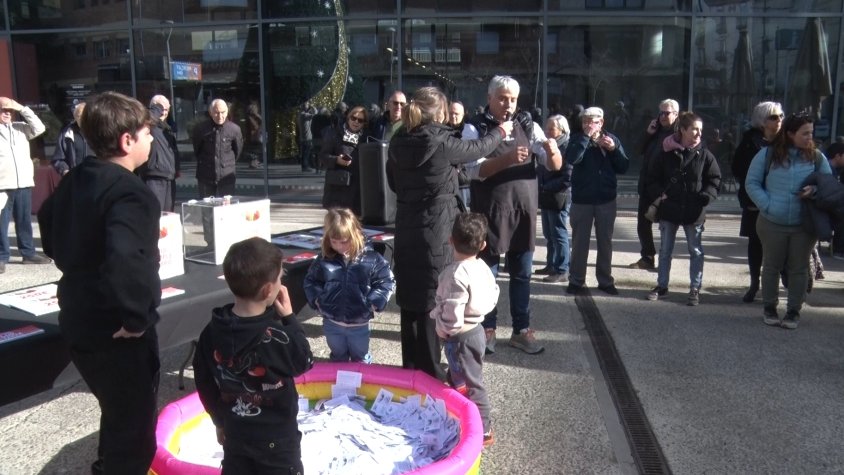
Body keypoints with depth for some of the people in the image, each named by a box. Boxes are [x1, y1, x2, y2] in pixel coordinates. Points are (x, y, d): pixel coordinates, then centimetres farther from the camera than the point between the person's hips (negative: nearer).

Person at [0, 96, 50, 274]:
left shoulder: (21, 128, 13)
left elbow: (39, 128, 0)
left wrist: (22, 109, -2)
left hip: (24, 183, 4)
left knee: (25, 221, 12)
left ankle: (29, 253, 21)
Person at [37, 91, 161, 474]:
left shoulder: (74, 180, 5)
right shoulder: (130, 193, -23)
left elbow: (50, 233, 21)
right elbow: (124, 260, -39)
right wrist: (136, 316, -27)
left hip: (79, 321, 9)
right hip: (117, 332, -9)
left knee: (117, 414, 28)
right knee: (134, 428, 7)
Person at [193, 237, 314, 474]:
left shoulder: (211, 332, -11)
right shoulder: (276, 337, -27)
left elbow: (204, 383, 1)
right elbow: (304, 362, -8)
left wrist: (220, 420, 16)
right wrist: (289, 318, -7)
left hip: (234, 434, 5)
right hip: (276, 437, -5)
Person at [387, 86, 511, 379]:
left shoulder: (398, 143, 3)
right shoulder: (441, 142, -13)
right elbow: (478, 148, 4)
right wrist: (501, 131, 21)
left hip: (406, 230, 6)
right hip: (436, 230, -6)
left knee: (410, 298, 13)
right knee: (432, 300, 3)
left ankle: (411, 365, 25)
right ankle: (429, 370, 13)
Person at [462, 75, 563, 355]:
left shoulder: (528, 125, 6)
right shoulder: (475, 128, -3)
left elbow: (554, 166, 1)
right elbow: (474, 170, -16)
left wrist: (552, 151, -22)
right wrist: (508, 158, -32)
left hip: (524, 209, 3)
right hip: (490, 211, -3)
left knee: (522, 274, 10)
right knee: (487, 273, 7)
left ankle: (521, 330, 22)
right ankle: (487, 328, 21)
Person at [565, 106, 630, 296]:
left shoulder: (612, 139, 3)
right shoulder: (577, 139, -1)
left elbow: (623, 168, 1)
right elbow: (572, 159, -22)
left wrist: (614, 150, -13)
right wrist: (586, 136, -22)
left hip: (606, 199, 2)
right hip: (581, 199, -1)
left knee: (605, 241, 10)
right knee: (580, 241, 5)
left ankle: (605, 280, 20)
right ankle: (576, 280, 14)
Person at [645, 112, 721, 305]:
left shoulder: (705, 155, -4)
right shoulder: (667, 153, -2)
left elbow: (715, 180, 0)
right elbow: (653, 178, 5)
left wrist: (705, 197, -14)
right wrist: (659, 193, -10)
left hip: (694, 212, -1)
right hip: (669, 209, 1)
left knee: (696, 251, 8)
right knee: (665, 250, 12)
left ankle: (695, 289, 19)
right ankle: (662, 286, 25)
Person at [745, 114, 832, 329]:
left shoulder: (817, 157, 1)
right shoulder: (767, 154, -3)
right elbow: (751, 183, -2)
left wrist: (815, 190, -14)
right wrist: (767, 205, -12)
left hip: (804, 225, 1)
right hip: (771, 224, -1)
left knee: (798, 269, 6)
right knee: (771, 266, 10)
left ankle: (794, 311, 18)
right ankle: (769, 308, 25)